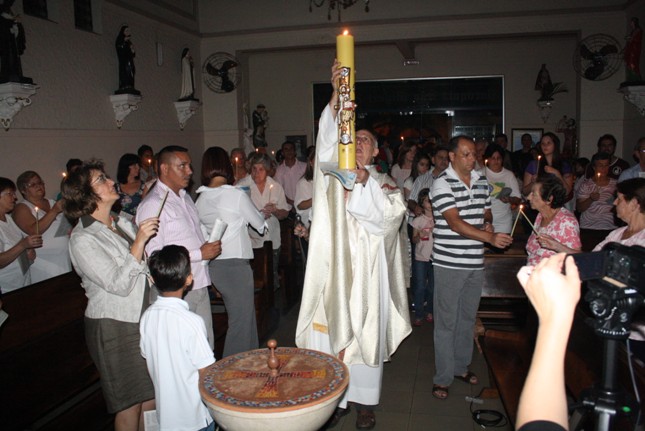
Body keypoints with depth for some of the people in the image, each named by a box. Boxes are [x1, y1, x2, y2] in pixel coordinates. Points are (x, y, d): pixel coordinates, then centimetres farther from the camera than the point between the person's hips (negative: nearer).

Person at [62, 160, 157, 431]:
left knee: (151, 396, 14)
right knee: (130, 403, 7)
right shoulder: (82, 239, -16)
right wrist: (139, 241, -26)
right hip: (113, 327, -7)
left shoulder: (122, 223, 6)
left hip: (141, 317, 7)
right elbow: (119, 284, -22)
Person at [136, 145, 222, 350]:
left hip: (199, 284, 8)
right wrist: (200, 254, -19)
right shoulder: (152, 205, -16)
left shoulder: (185, 197, 13)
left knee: (206, 346, 17)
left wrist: (210, 247, 4)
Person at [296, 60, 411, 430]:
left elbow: (391, 215, -7)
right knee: (332, 332, 2)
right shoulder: (336, 174, 11)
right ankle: (337, 399, 17)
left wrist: (365, 183, -15)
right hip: (335, 268, 1)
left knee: (366, 335, 4)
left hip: (368, 271, -1)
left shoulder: (385, 184, 11)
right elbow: (327, 140, -6)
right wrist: (336, 95, -18)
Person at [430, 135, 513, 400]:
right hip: (449, 263, -6)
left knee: (468, 318, 17)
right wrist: (491, 238, -28)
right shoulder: (442, 184, -12)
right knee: (446, 321, 2)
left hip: (475, 262, 7)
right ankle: (443, 378, 13)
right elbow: (455, 222, -21)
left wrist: (488, 222, -1)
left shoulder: (481, 182, 10)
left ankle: (461, 366, 34)